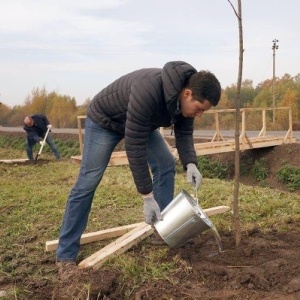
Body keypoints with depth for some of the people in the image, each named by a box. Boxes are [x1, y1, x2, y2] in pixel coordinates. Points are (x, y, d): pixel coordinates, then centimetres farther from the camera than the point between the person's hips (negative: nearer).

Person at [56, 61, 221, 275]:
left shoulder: (185, 94, -19)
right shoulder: (148, 91, -43)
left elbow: (184, 133, -8)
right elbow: (134, 147, -39)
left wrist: (190, 164, -28)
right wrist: (148, 198, -35)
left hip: (141, 122, 7)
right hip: (104, 119, -7)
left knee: (166, 164, -3)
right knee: (88, 182, -9)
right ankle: (66, 255, 2)